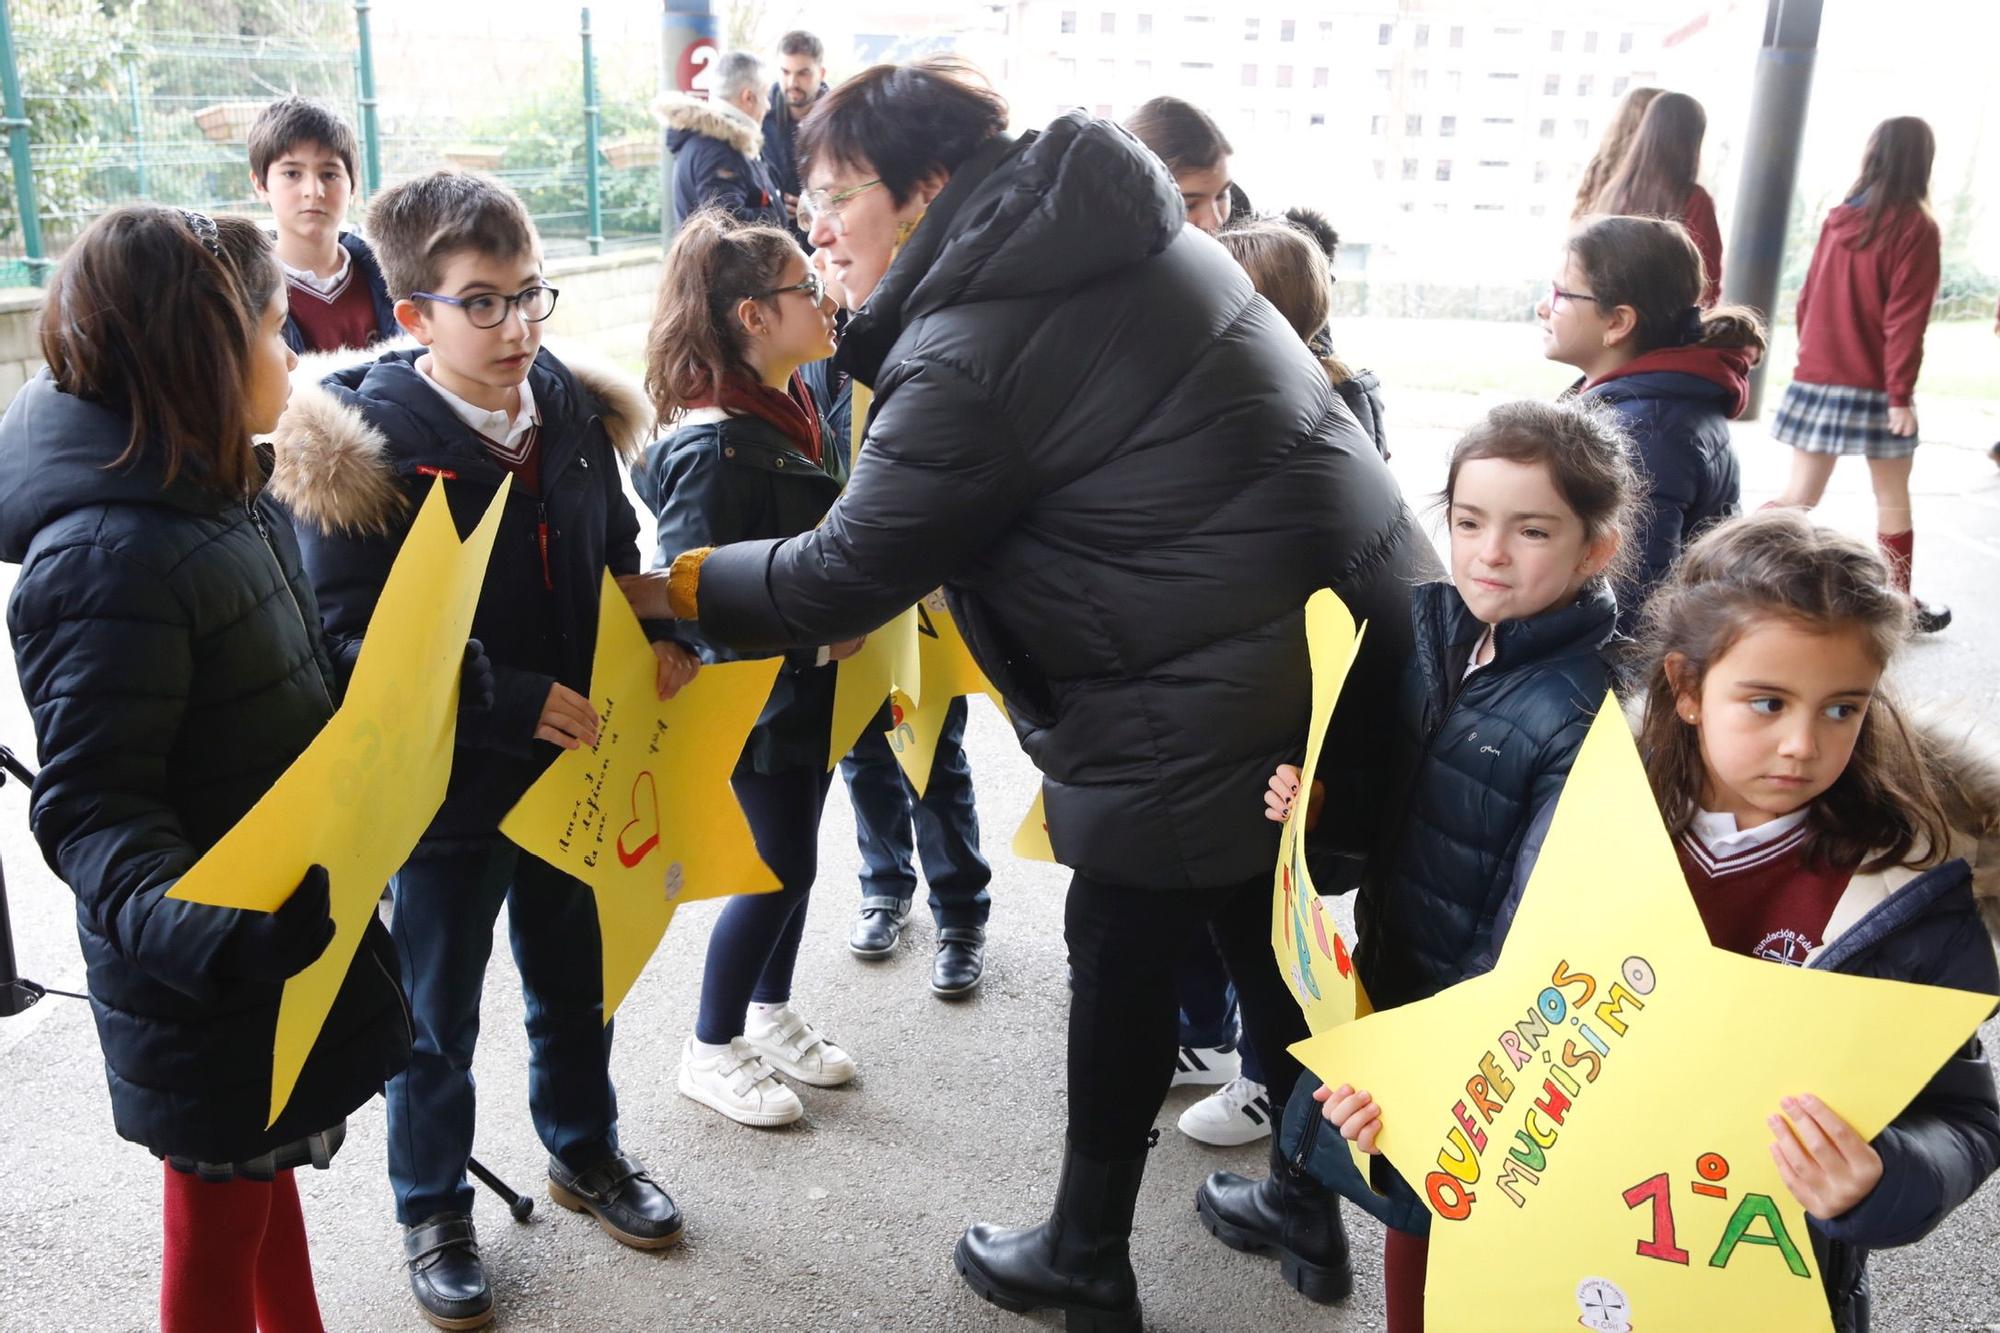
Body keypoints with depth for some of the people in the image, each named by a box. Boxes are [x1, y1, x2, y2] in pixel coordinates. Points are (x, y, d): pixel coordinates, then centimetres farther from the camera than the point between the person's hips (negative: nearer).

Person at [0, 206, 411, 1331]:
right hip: (205, 988, -9)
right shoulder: (111, 558, -27)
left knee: (269, 1168, 27)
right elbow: (91, 809, -28)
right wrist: (185, 925, -43)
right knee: (221, 1217, 12)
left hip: (287, 932, 9)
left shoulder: (227, 497, 3)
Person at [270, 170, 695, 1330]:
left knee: (575, 981, 23)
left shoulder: (573, 411, -3)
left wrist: (663, 637, -10)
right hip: (442, 783, -5)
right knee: (439, 1017, 15)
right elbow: (353, 639, -20)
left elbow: (616, 560, 10)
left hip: (573, 764, 5)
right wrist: (514, 701, -27)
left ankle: (585, 1150, 47)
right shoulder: (366, 445, -19)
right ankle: (434, 1208, 38)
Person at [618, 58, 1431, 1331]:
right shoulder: (1122, 235, 8)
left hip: (1214, 696, -9)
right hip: (1342, 630, 9)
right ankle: (1314, 1210, 42)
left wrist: (676, 586, 4)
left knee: (1123, 954, 10)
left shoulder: (970, 353, -19)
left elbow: (842, 577, -12)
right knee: (1262, 930, 23)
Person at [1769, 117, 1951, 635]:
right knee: (1893, 498, 11)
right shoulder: (1915, 227, -11)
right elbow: (1905, 319, -14)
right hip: (1874, 387, -4)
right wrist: (1901, 392, -12)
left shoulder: (1838, 218, 5)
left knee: (1800, 494, 9)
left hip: (1815, 379, 4)